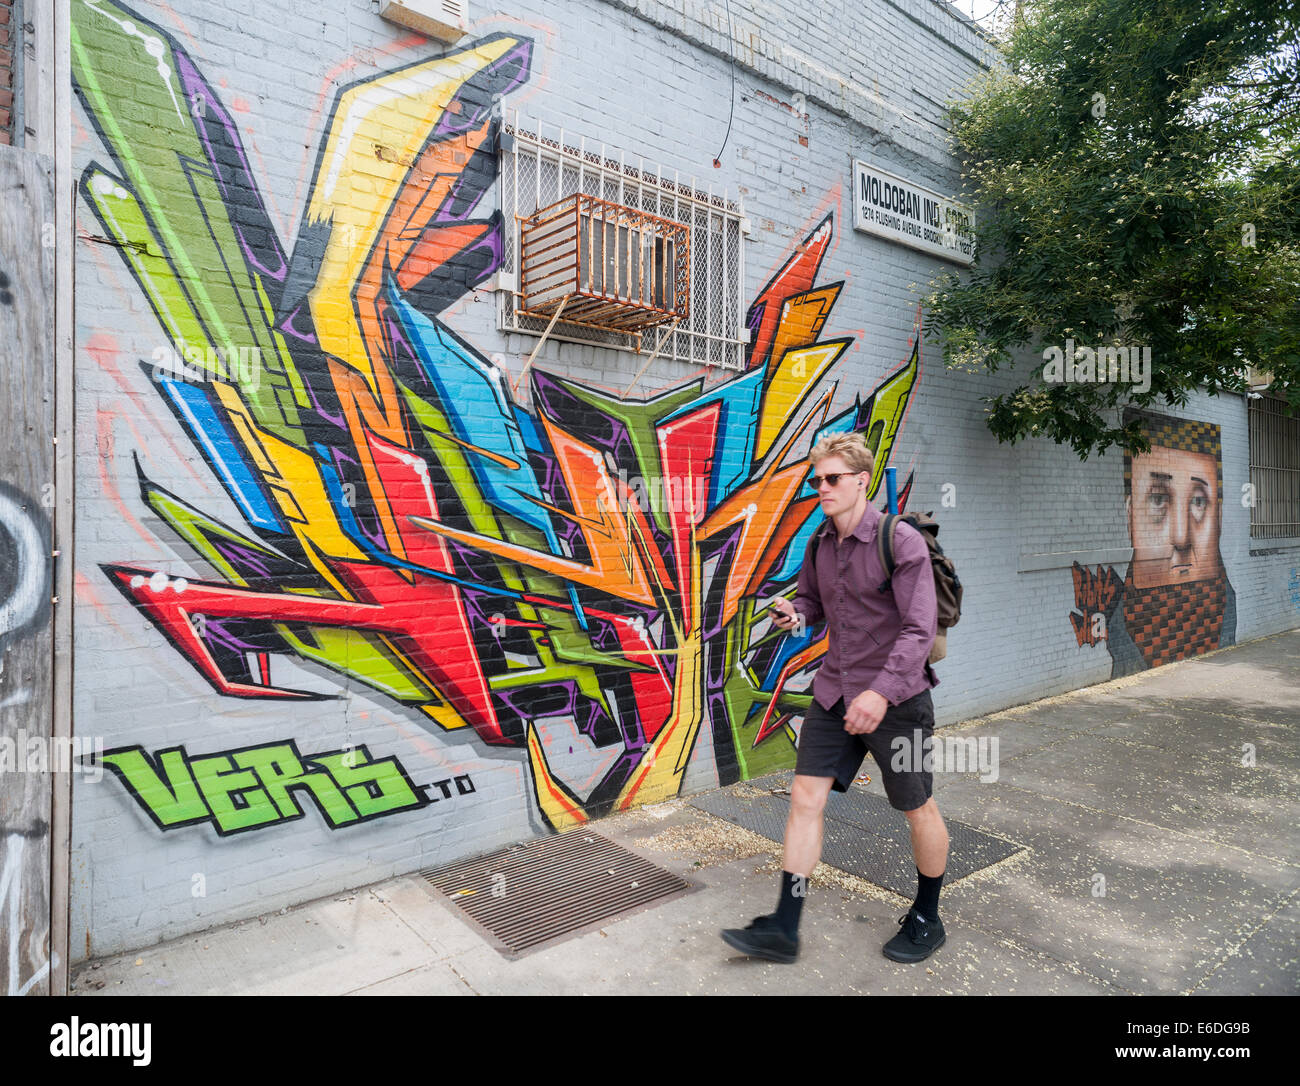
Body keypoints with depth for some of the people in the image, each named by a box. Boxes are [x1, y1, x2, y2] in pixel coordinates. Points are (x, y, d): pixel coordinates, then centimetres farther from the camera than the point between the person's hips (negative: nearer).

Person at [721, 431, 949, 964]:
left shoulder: (901, 541, -16)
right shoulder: (820, 543, 5)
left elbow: (919, 628, -20)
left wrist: (882, 691, -30)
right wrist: (795, 613, -5)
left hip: (895, 696, -6)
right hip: (834, 691, 6)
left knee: (918, 810, 11)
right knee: (805, 795, 1)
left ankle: (926, 920, 35)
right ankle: (783, 928, 11)